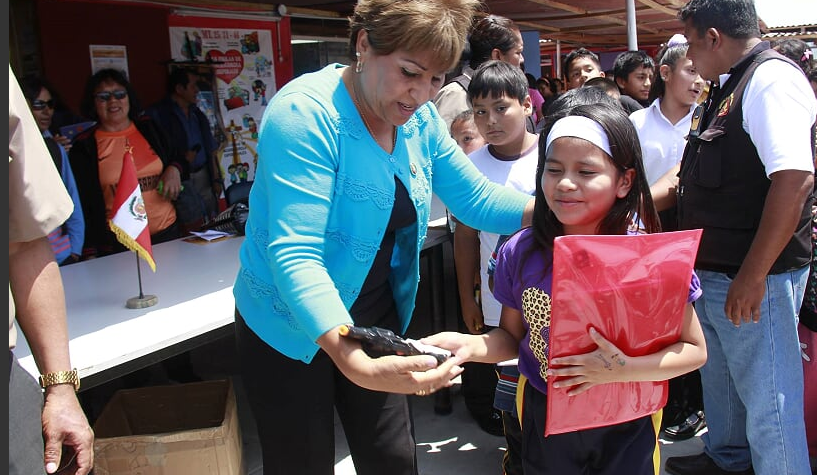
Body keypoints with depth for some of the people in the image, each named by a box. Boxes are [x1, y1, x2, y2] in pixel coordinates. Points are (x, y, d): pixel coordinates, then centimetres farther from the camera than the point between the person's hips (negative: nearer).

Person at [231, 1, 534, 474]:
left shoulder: (419, 118, -4)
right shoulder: (306, 114, -26)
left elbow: (476, 198, 0)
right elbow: (295, 254, -34)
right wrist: (356, 364, -46)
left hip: (375, 319, 6)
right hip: (294, 331, -5)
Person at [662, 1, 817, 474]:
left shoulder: (772, 78, -17)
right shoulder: (729, 86, 13)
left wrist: (752, 276, -28)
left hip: (754, 278, -10)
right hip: (714, 272, 10)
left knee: (767, 397, 0)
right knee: (719, 377, 25)